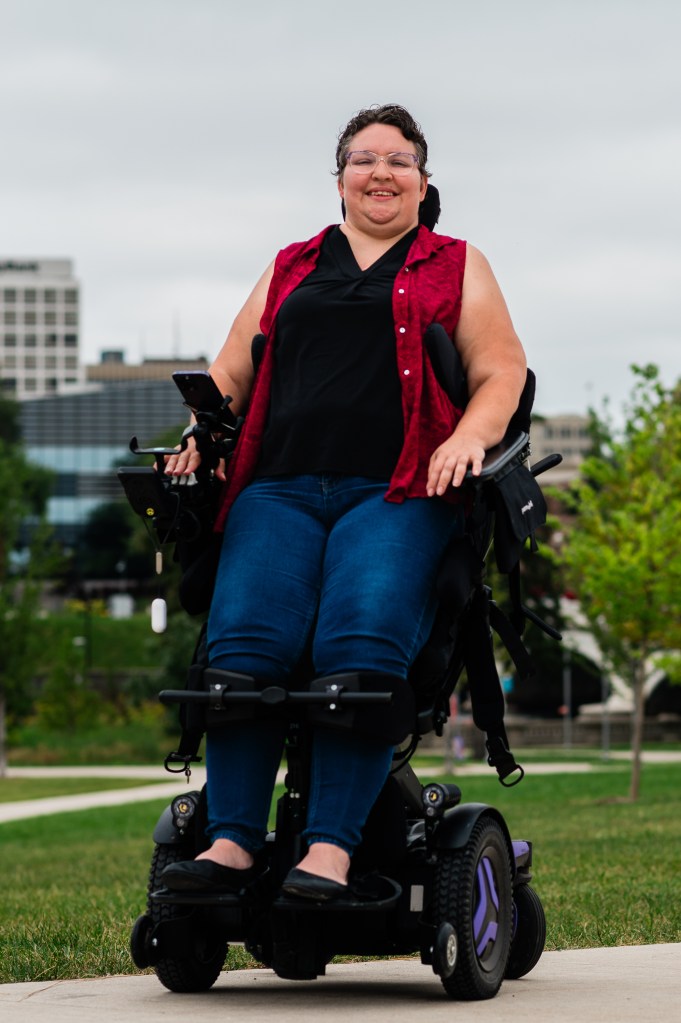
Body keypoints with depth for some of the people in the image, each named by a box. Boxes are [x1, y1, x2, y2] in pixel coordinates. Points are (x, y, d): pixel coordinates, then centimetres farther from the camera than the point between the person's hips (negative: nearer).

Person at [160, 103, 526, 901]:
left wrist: (470, 437, -10)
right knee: (244, 643, -24)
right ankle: (231, 841, -29)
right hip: (280, 489, 3)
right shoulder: (290, 269, 29)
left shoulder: (457, 267, 21)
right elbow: (232, 370, 27)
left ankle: (331, 849, -35)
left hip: (396, 493, -3)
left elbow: (501, 370, 11)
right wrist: (202, 435, 7)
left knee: (362, 645, -30)